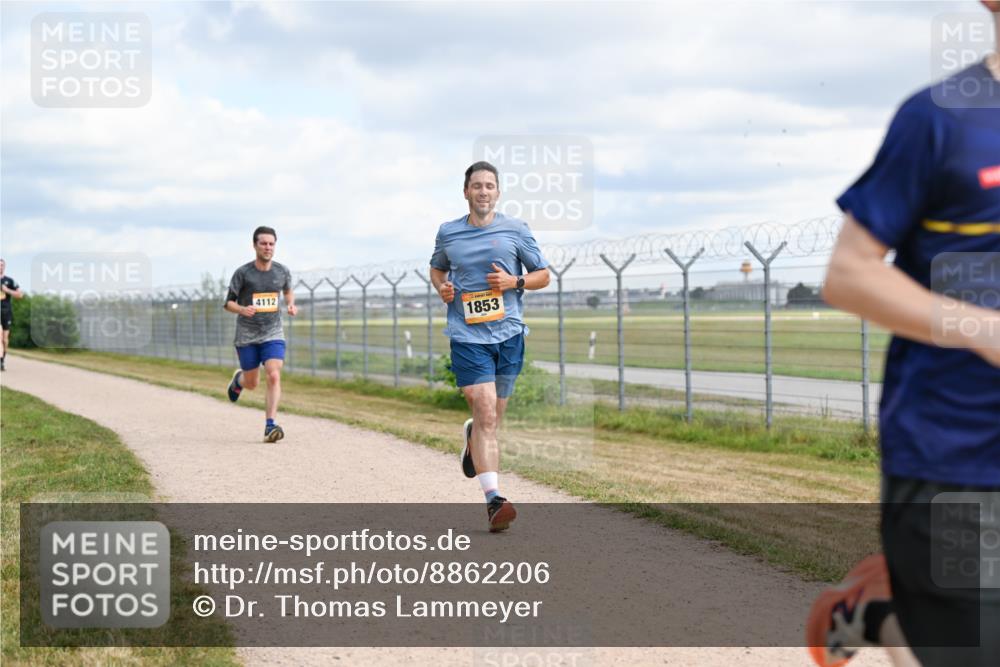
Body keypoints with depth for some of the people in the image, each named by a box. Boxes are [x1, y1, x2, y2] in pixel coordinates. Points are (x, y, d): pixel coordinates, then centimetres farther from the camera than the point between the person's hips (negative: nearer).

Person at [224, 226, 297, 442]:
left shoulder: (282, 271, 0)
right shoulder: (242, 273, -8)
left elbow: (288, 291, 21)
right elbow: (229, 303, -1)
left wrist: (290, 304, -1)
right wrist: (242, 309, -23)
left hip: (273, 335, 1)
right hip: (247, 336, -1)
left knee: (274, 377, -19)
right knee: (252, 384, 9)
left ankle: (270, 426, -19)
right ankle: (239, 379, 47)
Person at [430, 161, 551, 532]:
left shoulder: (516, 230, 4)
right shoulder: (448, 233, 7)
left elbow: (543, 275, 10)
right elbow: (437, 267, 25)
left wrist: (515, 282, -9)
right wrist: (441, 287, 3)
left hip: (509, 334, 2)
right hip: (467, 336, -2)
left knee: (493, 416, 12)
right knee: (486, 413, -14)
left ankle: (472, 438, 49)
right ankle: (493, 500, -17)